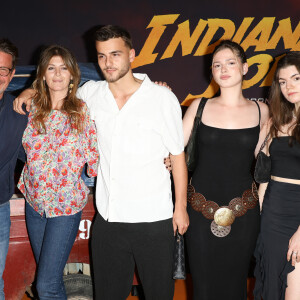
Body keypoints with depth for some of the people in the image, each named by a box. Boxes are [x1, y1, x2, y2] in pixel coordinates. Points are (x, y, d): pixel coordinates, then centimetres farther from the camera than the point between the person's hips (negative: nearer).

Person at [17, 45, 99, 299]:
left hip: (66, 204, -4)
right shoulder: (33, 108, 0)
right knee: (48, 276, 16)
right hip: (35, 201, 4)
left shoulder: (83, 111, -8)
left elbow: (93, 155, -1)